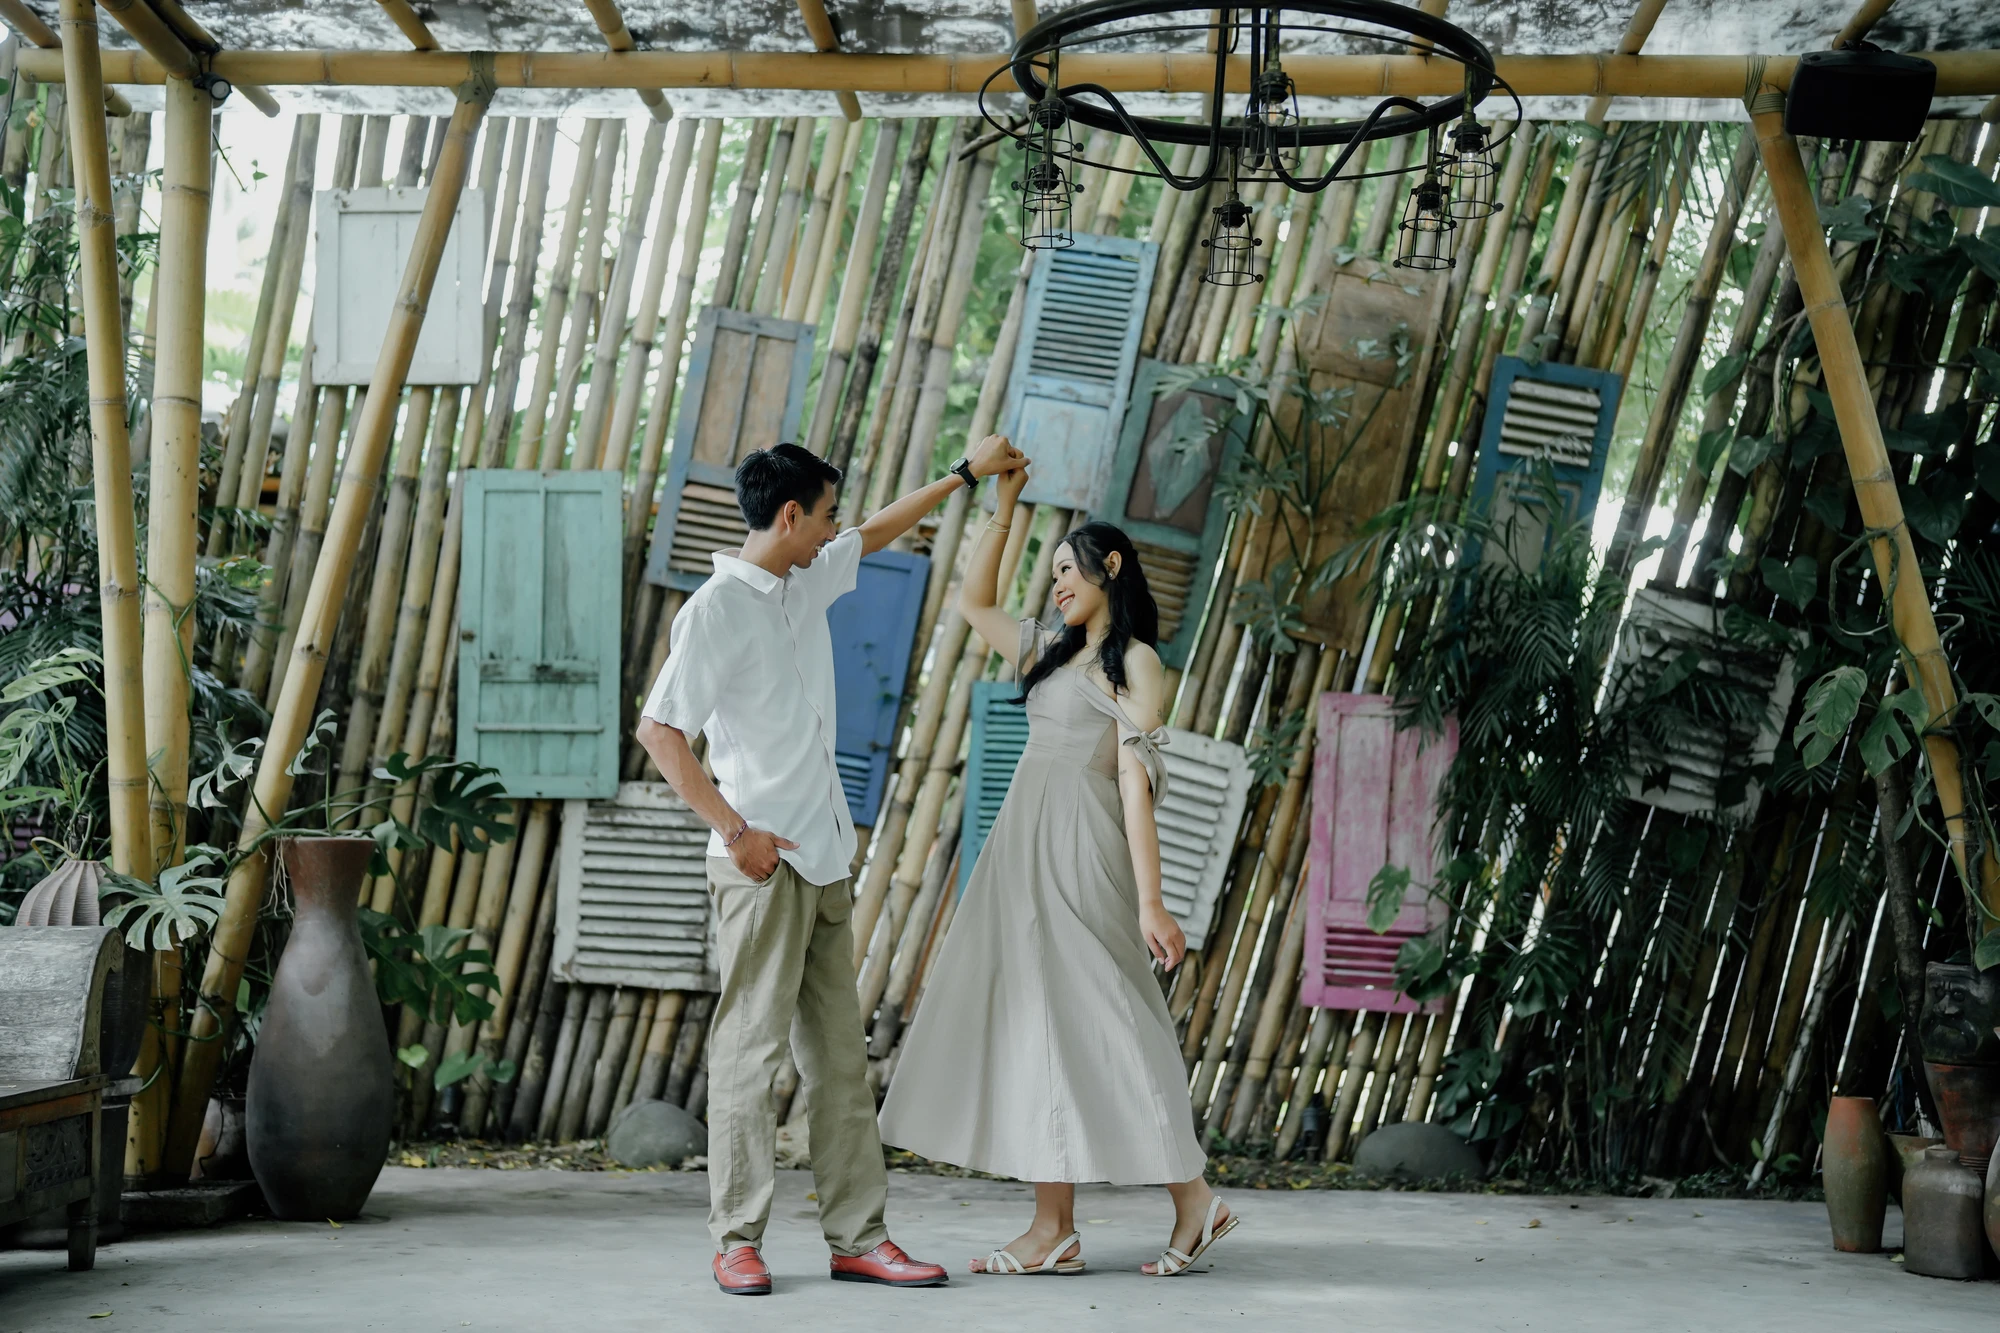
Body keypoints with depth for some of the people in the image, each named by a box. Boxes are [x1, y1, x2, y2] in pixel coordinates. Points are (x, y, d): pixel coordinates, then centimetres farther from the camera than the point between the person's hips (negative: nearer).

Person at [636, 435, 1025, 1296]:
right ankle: (738, 1241, 4)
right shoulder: (717, 607, -10)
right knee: (751, 1049, -4)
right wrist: (735, 830, -17)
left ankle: (857, 1238, 10)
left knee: (840, 1055, 7)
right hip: (764, 865, -8)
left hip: (824, 860, 8)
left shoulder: (809, 582, 13)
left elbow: (877, 534, 32)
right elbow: (658, 729, -15)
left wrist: (965, 474, 36)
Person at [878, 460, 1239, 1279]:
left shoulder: (1134, 663, -3)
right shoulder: (1054, 655, 20)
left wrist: (1150, 904, -17)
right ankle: (1053, 1229, 3)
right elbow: (974, 603, 29)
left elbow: (1137, 784, -11)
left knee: (1071, 1024, -8)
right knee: (1032, 1025, 2)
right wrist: (1003, 507, 21)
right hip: (1026, 851, 8)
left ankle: (1192, 1199, 1)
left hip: (1081, 858, -7)